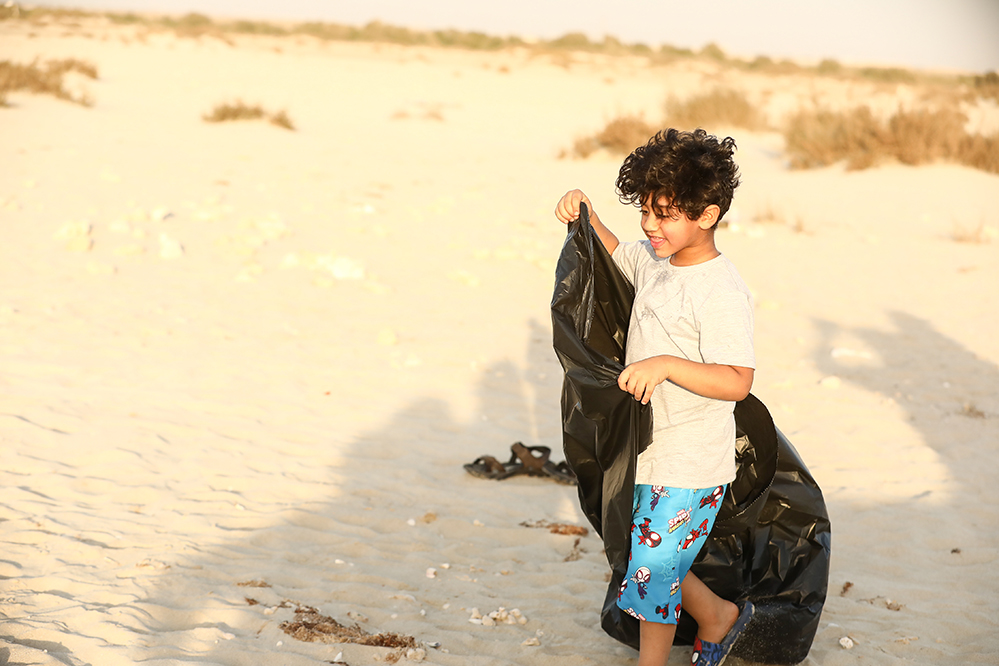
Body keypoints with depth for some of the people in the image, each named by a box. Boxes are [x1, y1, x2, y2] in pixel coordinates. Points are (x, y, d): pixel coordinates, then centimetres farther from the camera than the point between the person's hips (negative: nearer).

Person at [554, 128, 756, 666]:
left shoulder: (722, 294, -22)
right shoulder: (653, 259, 3)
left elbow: (736, 381, -28)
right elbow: (614, 254, 25)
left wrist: (665, 364, -36)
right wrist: (585, 216, 7)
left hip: (688, 468, -9)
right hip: (645, 451, 9)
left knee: (651, 572, 1)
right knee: (652, 560, 21)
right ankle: (718, 616, 43)